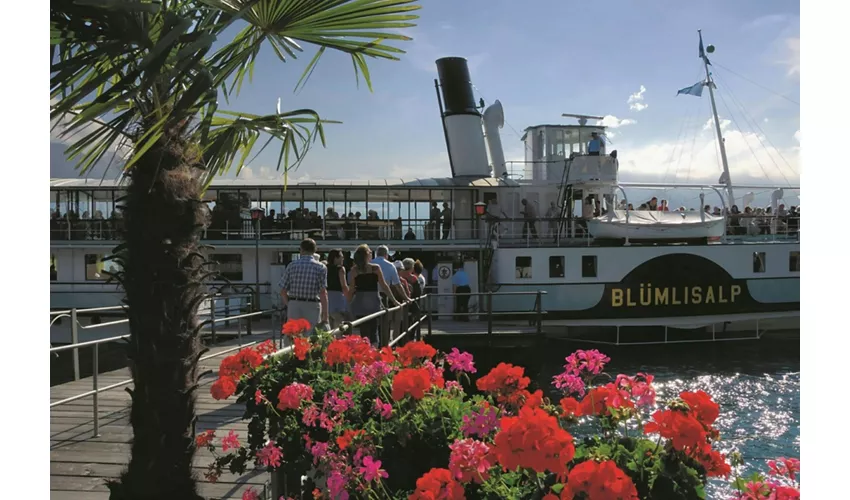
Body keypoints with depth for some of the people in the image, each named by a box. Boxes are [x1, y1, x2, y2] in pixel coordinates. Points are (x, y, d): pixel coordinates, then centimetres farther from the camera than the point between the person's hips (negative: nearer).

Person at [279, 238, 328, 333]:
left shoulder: (292, 265, 4)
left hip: (294, 305, 3)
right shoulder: (320, 267, -4)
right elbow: (323, 293, -11)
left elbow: (283, 291, 3)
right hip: (312, 307, -3)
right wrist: (325, 315, -9)